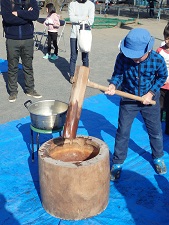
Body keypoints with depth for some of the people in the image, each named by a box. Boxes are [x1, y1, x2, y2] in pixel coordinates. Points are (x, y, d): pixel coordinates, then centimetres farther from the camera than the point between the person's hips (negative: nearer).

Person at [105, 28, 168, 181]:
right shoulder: (122, 57, -25)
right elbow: (117, 75, -12)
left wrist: (151, 93, -14)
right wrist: (113, 85, -34)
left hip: (150, 100, 0)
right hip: (128, 100, 0)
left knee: (155, 131, 16)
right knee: (122, 132, 4)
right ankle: (118, 163, 24)